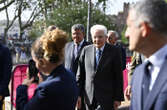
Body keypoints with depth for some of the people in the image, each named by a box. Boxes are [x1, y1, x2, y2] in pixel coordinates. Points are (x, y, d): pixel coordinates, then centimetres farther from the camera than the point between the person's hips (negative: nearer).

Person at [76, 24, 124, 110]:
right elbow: (80, 74, 8)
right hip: (89, 97, 3)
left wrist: (118, 98, -4)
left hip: (106, 97, -3)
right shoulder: (86, 50, 5)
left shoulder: (114, 51, -3)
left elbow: (118, 76, -3)